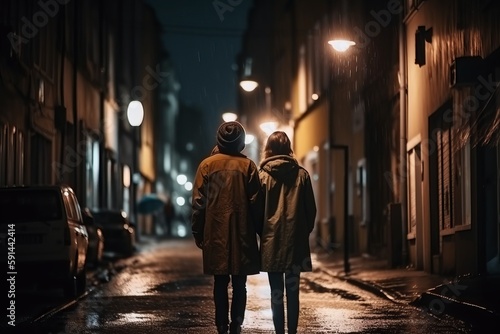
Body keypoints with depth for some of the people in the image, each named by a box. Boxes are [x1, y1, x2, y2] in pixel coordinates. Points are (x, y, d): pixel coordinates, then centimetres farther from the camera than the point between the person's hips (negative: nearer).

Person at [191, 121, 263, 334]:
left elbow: (199, 202, 1)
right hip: (242, 234, 0)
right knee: (239, 284, 4)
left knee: (220, 284, 6)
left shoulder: (207, 165, 1)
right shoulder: (248, 166, 0)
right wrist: (260, 230, 7)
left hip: (216, 234, 1)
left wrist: (198, 233, 8)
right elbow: (256, 203, -1)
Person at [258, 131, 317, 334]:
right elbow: (311, 209, 4)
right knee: (293, 291, 5)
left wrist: (262, 234, 10)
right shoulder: (302, 174, 2)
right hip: (296, 240, 1)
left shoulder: (263, 175, -3)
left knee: (276, 292, 2)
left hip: (271, 241, -1)